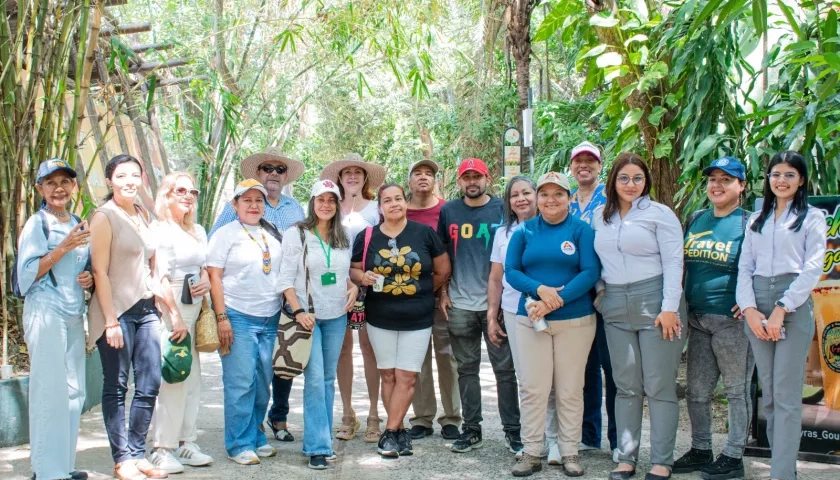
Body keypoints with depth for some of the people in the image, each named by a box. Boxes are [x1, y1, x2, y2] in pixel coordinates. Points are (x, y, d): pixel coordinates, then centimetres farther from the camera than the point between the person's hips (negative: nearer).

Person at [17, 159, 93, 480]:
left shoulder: (79, 225, 16)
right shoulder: (37, 224, -2)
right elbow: (27, 275, -10)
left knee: (74, 392, 6)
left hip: (74, 315, 7)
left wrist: (90, 279, 5)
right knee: (50, 390, -8)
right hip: (45, 313, -7)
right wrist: (62, 248, -17)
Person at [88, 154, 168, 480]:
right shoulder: (104, 217, -7)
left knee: (149, 385, 7)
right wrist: (111, 321, -15)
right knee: (117, 387, 2)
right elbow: (100, 271, -12)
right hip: (117, 310, -6)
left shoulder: (143, 215, 13)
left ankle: (137, 454, 18)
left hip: (146, 309, 7)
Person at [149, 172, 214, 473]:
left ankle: (185, 442, 16)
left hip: (194, 310, 8)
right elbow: (161, 278, -13)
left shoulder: (198, 232, 16)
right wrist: (176, 317, -18)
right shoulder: (161, 231, -7)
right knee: (173, 379, -10)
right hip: (170, 309, -8)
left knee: (192, 378, 8)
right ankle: (163, 449, -3)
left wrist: (207, 280, 2)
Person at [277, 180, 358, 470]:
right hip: (308, 316, -5)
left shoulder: (344, 238, 10)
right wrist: (298, 311, -18)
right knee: (314, 380, -10)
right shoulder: (295, 234, -5)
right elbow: (286, 278, -8)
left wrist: (353, 287, -1)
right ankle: (317, 446, -5)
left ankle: (323, 438, 18)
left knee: (329, 380, 9)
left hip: (337, 316, 5)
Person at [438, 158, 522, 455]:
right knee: (467, 369, 9)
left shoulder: (503, 209, 1)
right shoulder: (448, 211, 8)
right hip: (460, 304, 2)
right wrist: (442, 292, 6)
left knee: (504, 368, 2)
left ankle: (512, 431, 9)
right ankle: (471, 429, 18)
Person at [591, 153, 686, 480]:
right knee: (626, 385, 9)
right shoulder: (600, 216, 11)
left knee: (659, 386, 0)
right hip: (616, 308, 4)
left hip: (654, 304, -4)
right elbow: (596, 260, 16)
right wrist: (600, 292, 6)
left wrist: (670, 308, -14)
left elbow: (673, 262, -8)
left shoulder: (659, 213, -3)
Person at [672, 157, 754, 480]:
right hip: (697, 318, 6)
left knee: (736, 390, 5)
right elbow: (682, 265, 18)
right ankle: (700, 450, 27)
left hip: (731, 320, -6)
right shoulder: (695, 220, 11)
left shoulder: (748, 223, -6)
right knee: (696, 390, 13)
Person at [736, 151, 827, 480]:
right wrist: (749, 309, -5)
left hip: (793, 306, -4)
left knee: (786, 395, -7)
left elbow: (812, 269, -5)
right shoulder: (756, 219, 17)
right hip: (757, 307, 5)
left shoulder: (812, 217, 4)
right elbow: (744, 267, 10)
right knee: (768, 394, 6)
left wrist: (781, 310, -13)